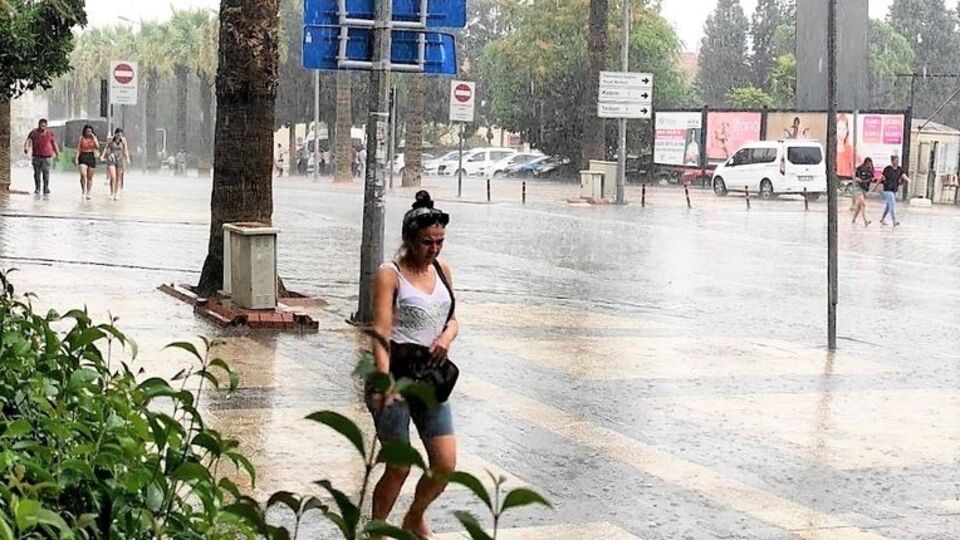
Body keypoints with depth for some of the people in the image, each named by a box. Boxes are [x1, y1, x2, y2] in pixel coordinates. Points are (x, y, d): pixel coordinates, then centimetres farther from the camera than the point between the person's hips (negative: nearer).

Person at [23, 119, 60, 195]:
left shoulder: (50, 134, 4)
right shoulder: (34, 133, 3)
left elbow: (55, 144, 11)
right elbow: (28, 141, -8)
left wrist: (58, 154, 13)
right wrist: (26, 148, -28)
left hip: (46, 157, -1)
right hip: (36, 157, 1)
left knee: (46, 173, -9)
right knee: (37, 173, 4)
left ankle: (46, 189, -3)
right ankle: (37, 189, 14)